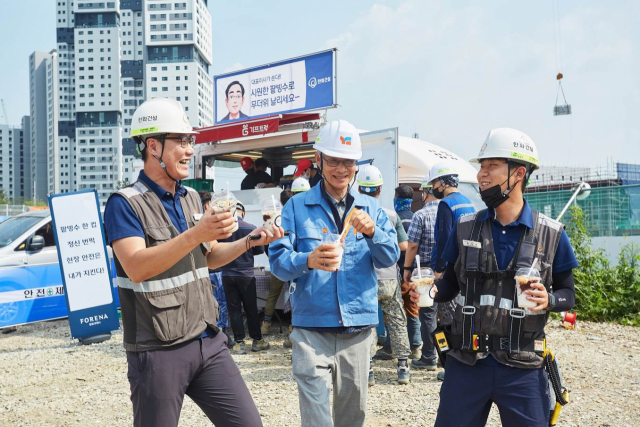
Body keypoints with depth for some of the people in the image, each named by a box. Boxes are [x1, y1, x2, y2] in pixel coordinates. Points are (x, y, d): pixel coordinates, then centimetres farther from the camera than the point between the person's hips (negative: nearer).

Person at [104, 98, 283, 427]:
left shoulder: (192, 198, 13)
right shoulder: (125, 203, -10)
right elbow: (136, 268, -24)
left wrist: (250, 241, 6)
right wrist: (196, 234, -32)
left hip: (208, 343, 6)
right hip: (158, 352, -6)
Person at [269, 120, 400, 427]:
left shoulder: (371, 208, 11)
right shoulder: (297, 207, 3)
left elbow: (390, 258, 2)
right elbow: (277, 261, -6)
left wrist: (372, 232, -18)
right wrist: (307, 261, -28)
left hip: (359, 326, 3)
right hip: (312, 328, -3)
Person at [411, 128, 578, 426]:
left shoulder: (551, 234, -1)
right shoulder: (465, 228, 4)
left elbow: (568, 293, 5)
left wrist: (549, 300, -16)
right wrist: (431, 290, -9)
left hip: (522, 368, -1)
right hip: (465, 363, 2)